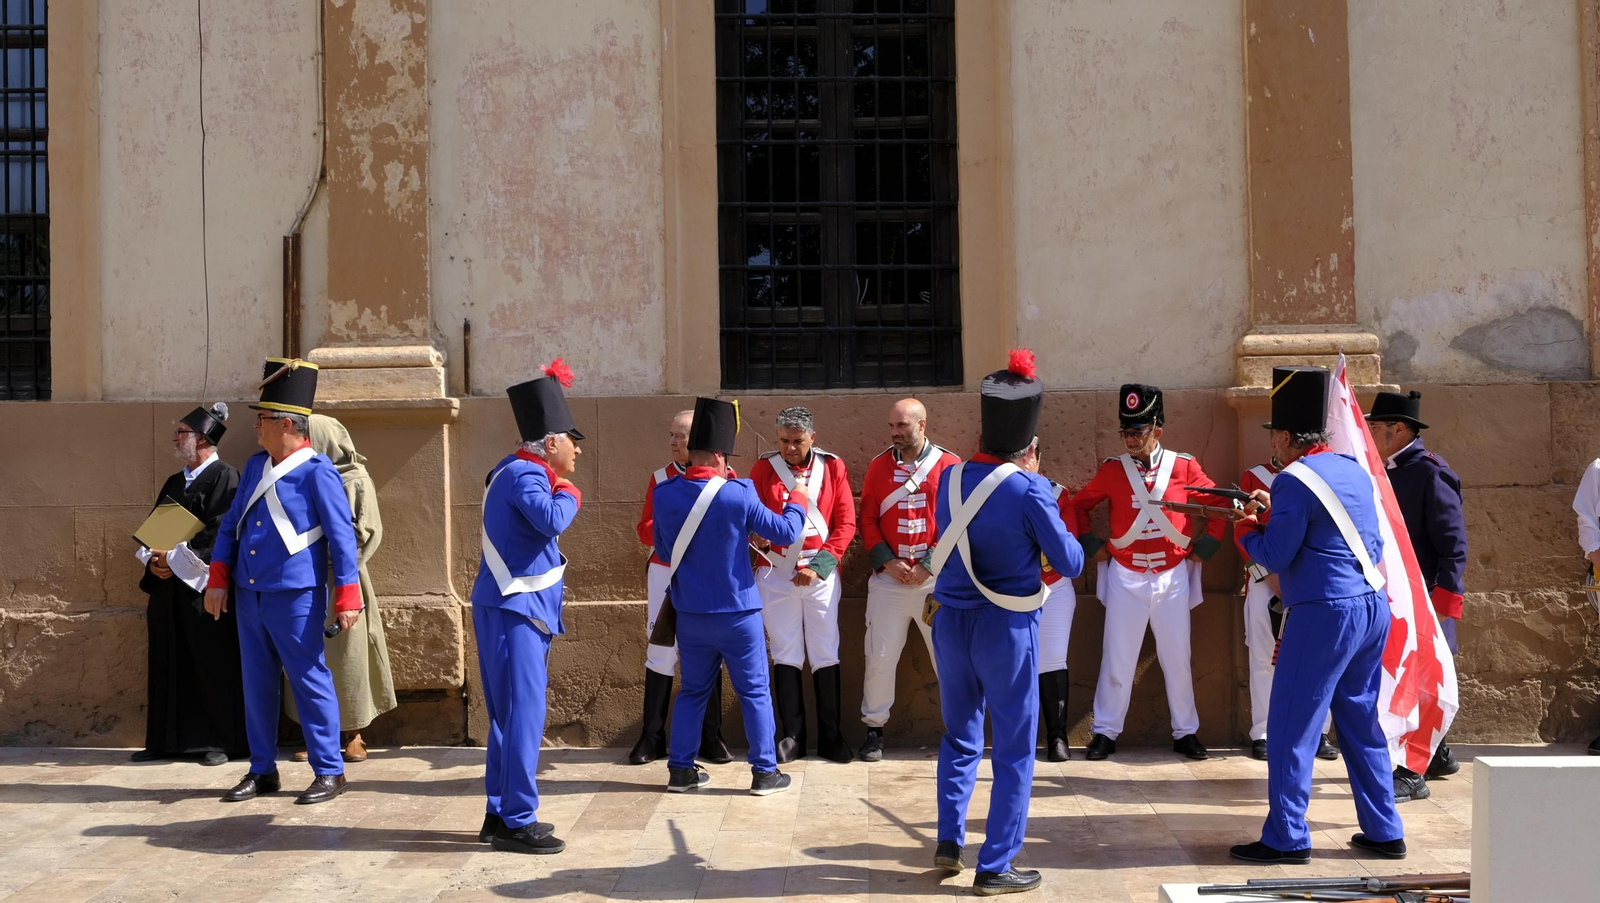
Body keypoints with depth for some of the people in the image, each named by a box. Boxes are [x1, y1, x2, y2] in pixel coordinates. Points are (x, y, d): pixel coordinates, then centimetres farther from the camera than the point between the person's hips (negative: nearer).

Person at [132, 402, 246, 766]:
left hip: (203, 585, -8)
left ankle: (222, 741, 5)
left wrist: (175, 558, -16)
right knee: (170, 664, 10)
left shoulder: (224, 477, -8)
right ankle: (168, 740, 18)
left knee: (213, 664, -3)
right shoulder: (174, 483, 16)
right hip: (167, 585, 8)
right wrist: (152, 559, -3)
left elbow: (219, 532, -16)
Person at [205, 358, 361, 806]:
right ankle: (262, 771, 24)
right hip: (249, 595, 7)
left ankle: (330, 772, 9)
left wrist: (347, 597, -13)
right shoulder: (255, 466, 10)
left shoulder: (317, 472, -11)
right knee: (257, 684, 13)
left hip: (295, 598, -7)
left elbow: (342, 537, -11)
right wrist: (218, 580, 10)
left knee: (310, 683, -1)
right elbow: (231, 524, 16)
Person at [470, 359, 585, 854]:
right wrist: (569, 494, -13)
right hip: (514, 610, -11)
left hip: (519, 608, 11)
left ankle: (501, 814, 21)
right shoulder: (523, 474, -17)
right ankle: (516, 822, -5)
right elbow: (552, 520, -32)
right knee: (524, 714, -9)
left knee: (511, 714, 14)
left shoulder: (525, 470, 14)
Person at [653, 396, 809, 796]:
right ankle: (765, 772, 12)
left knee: (693, 691, 17)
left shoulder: (664, 494, -6)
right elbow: (785, 532, -6)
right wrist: (797, 501, 12)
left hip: (690, 613, 4)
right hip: (737, 612, -4)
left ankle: (680, 770, 18)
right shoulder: (737, 494, -17)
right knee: (754, 692, 8)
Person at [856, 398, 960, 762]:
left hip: (937, 579, -1)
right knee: (879, 656, 4)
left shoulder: (950, 466, -2)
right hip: (888, 579, 2)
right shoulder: (879, 466, 4)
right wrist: (888, 562, -9)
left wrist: (928, 565, -11)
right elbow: (867, 520, 4)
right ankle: (874, 728, 18)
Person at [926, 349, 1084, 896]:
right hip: (1007, 627, -5)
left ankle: (949, 841, 24)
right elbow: (1071, 565, -10)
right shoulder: (1030, 490, -17)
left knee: (960, 736, 22)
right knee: (1014, 750, 7)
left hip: (951, 621, 5)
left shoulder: (951, 478, -2)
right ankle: (996, 867, 10)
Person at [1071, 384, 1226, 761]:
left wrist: (1203, 549, 3)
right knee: (1117, 658, 3)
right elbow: (1079, 505, 9)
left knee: (1177, 659, 8)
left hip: (1173, 577, 0)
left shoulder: (1185, 466, -3)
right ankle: (1105, 732, 12)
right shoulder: (1112, 469, -2)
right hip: (1125, 577, 0)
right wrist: (1094, 546, 1)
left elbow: (1219, 506, 8)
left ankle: (1185, 732, 20)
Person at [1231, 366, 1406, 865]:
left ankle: (1286, 838, 3)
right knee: (1361, 722, 17)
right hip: (1373, 608, 8)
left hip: (1324, 614, -8)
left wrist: (1245, 527, 7)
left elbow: (1274, 557, -11)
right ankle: (1384, 831, 21)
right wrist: (1275, 512, 22)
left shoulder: (1294, 480, -12)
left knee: (1292, 727, 0)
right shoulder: (1356, 471, 12)